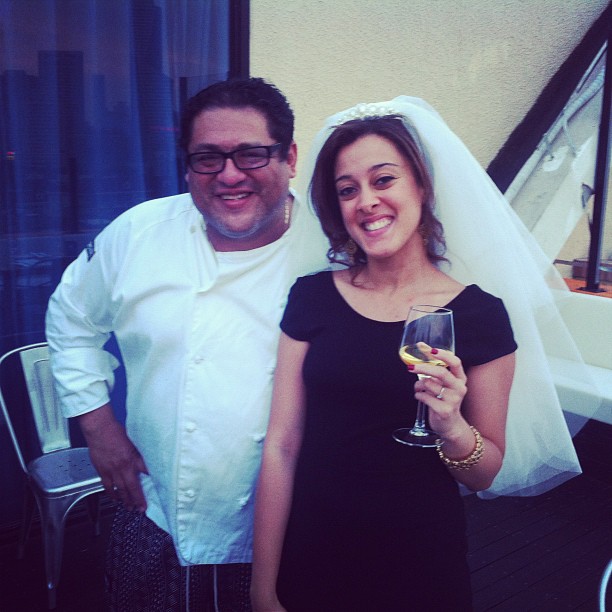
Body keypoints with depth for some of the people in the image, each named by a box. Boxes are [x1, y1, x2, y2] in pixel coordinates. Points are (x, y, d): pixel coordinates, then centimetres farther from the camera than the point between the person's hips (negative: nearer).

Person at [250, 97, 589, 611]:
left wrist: (451, 426, -23)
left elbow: (488, 474, -2)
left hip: (420, 564, 0)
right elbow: (281, 445, -8)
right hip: (311, 555, 1)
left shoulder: (481, 313, -10)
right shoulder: (312, 297, -8)